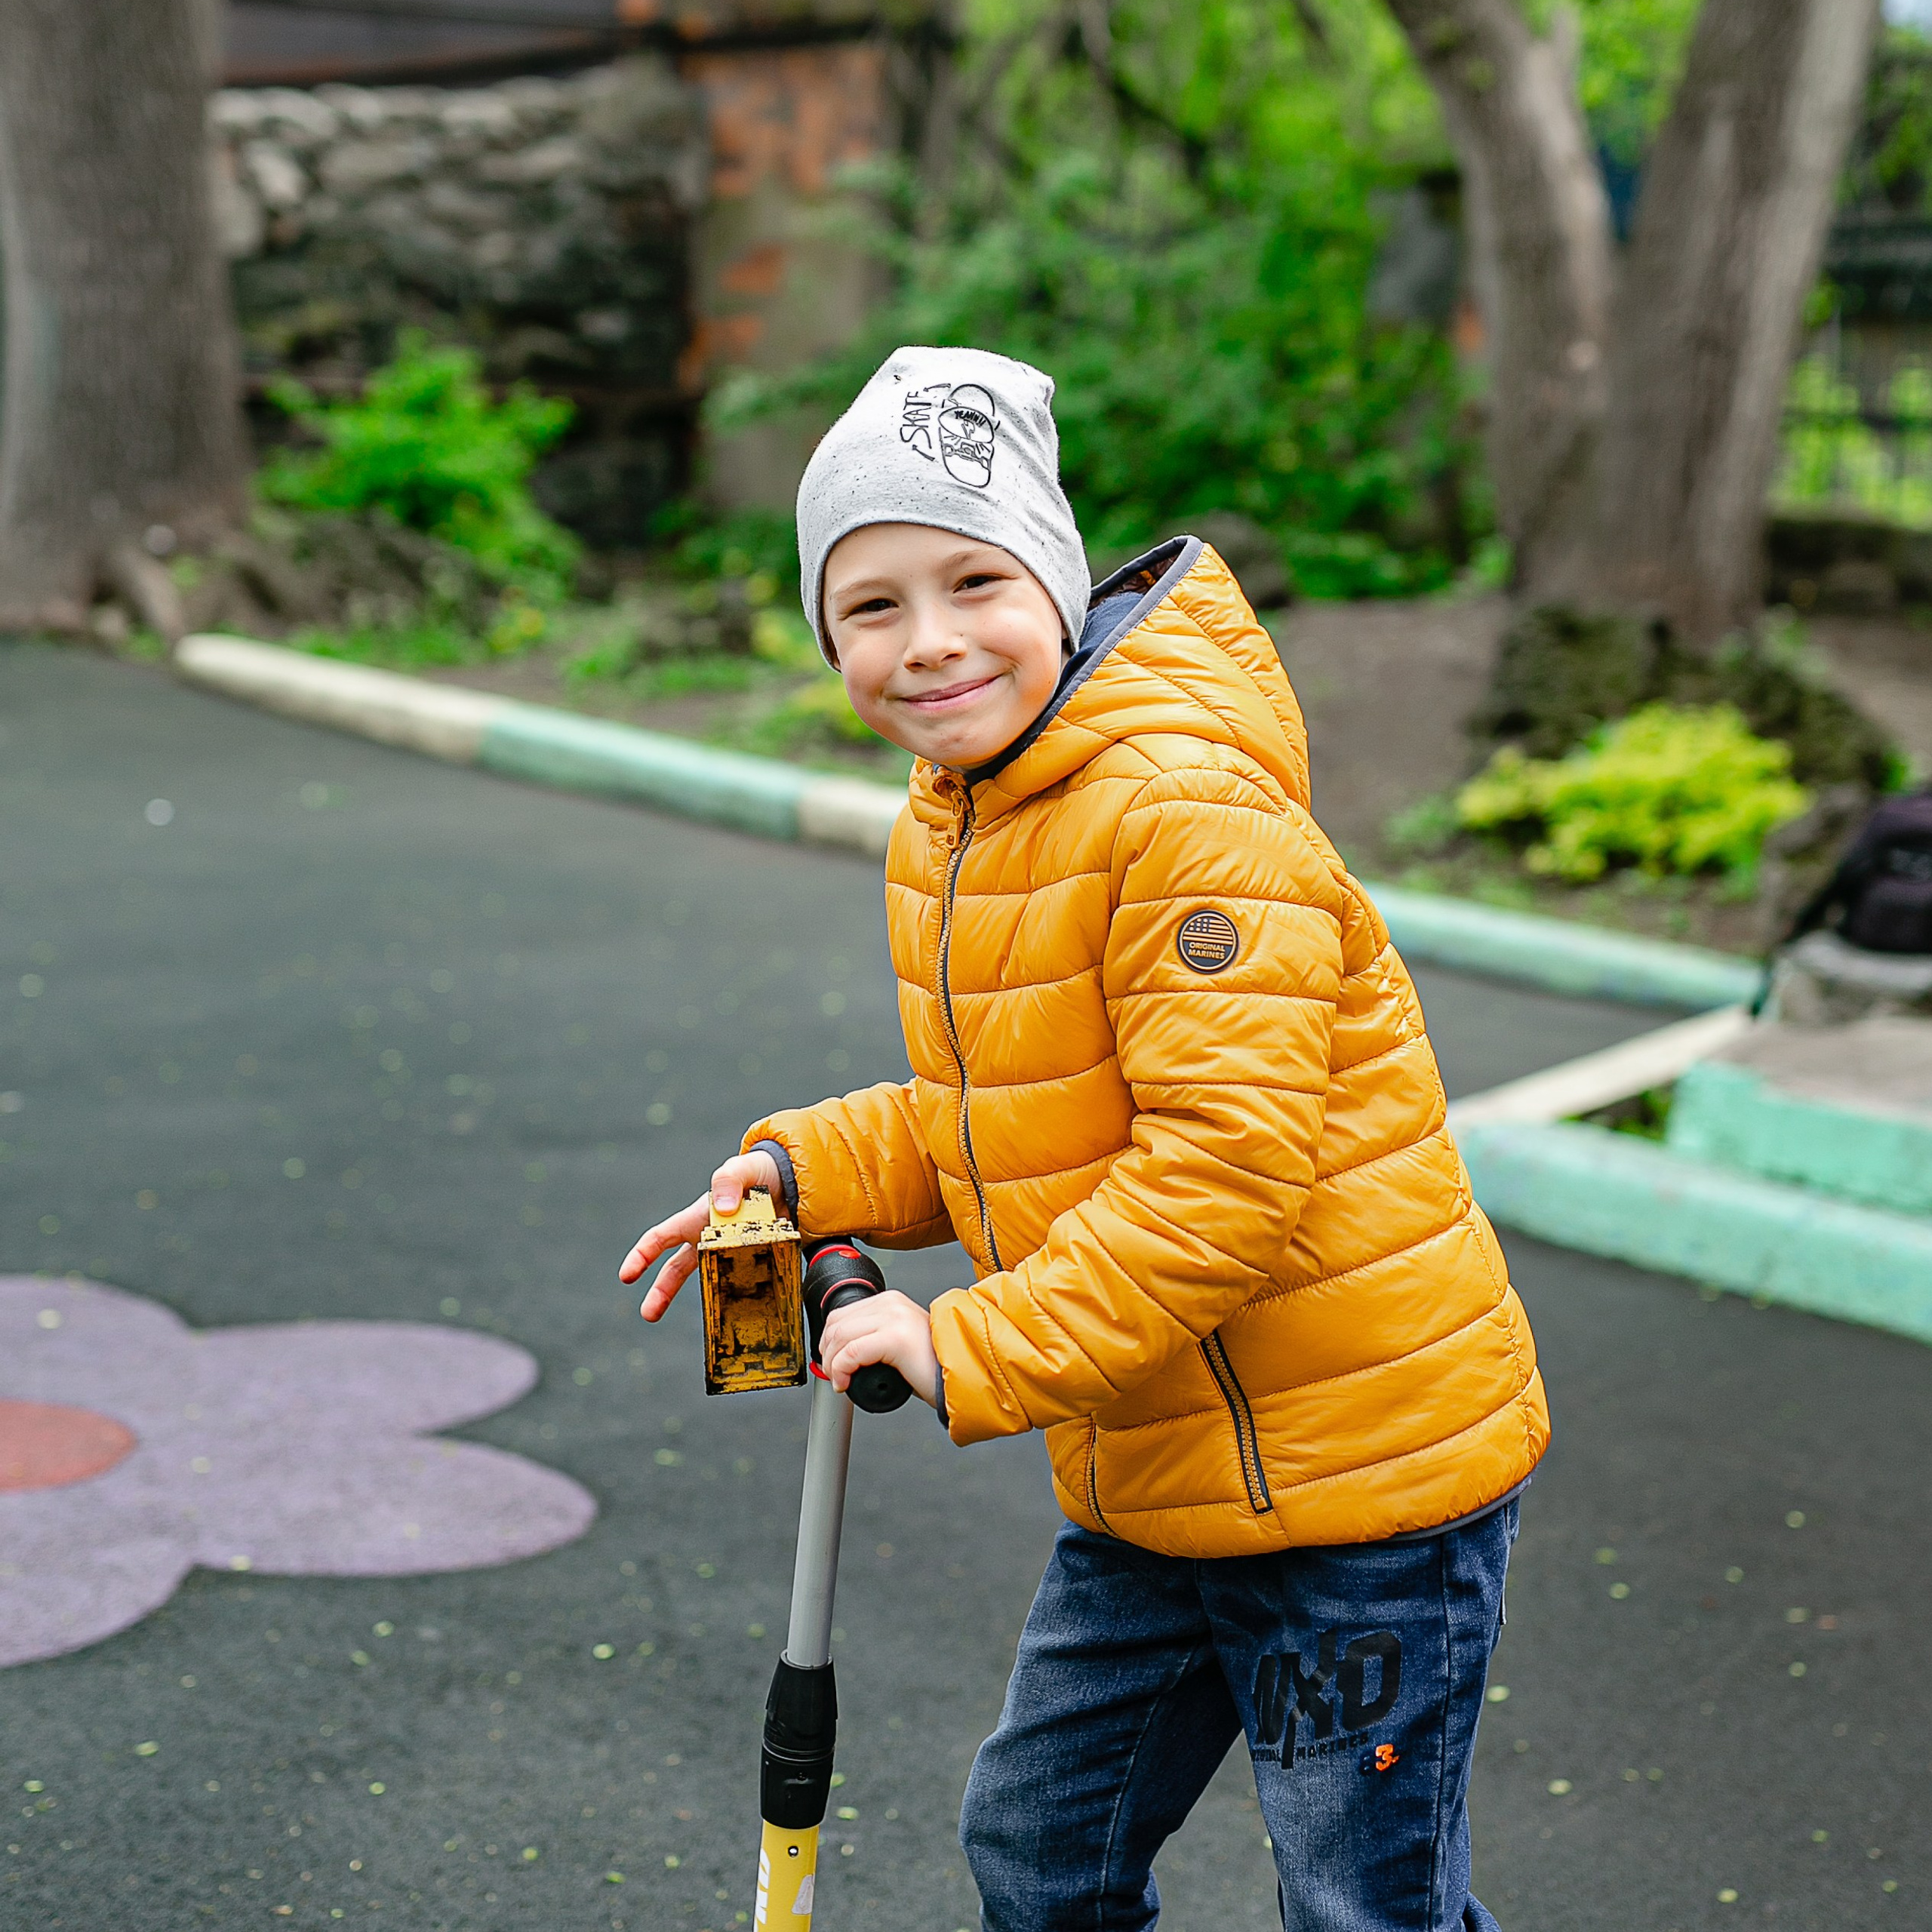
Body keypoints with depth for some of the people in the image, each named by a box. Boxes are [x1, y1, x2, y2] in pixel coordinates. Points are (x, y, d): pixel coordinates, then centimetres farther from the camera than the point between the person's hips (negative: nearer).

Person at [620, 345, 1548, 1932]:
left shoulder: (1195, 808, -23)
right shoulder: (945, 836, 6)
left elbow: (1228, 1161, -29)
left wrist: (974, 1352, -27)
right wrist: (806, 1173, 0)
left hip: (1359, 1470, -9)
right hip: (1149, 1489, 9)